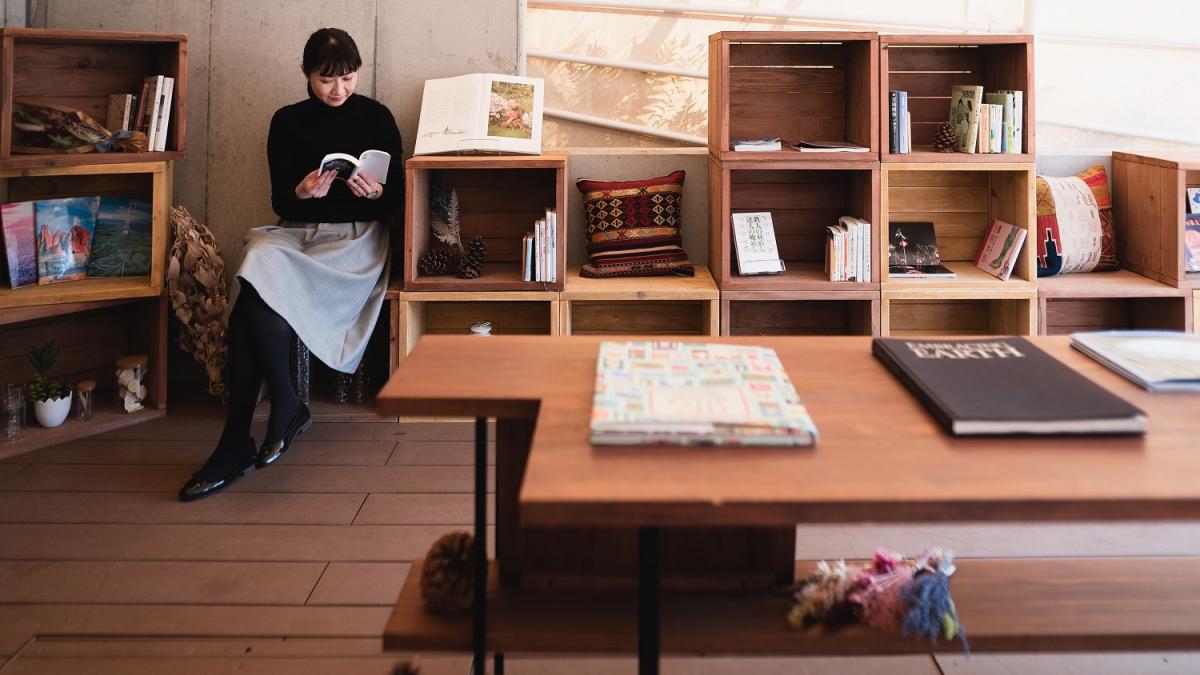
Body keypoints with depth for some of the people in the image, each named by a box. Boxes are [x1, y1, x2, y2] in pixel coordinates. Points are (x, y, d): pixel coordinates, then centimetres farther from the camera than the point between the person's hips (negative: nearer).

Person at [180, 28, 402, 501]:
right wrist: (302, 191, -15)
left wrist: (375, 192, -17)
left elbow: (397, 196, 5)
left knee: (251, 303, -29)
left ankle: (237, 444, -22)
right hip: (295, 232, 4)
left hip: (356, 236, -3)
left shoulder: (376, 117, 6)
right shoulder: (287, 122, 11)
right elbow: (280, 201, 7)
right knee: (253, 282, -33)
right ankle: (287, 408, -23)